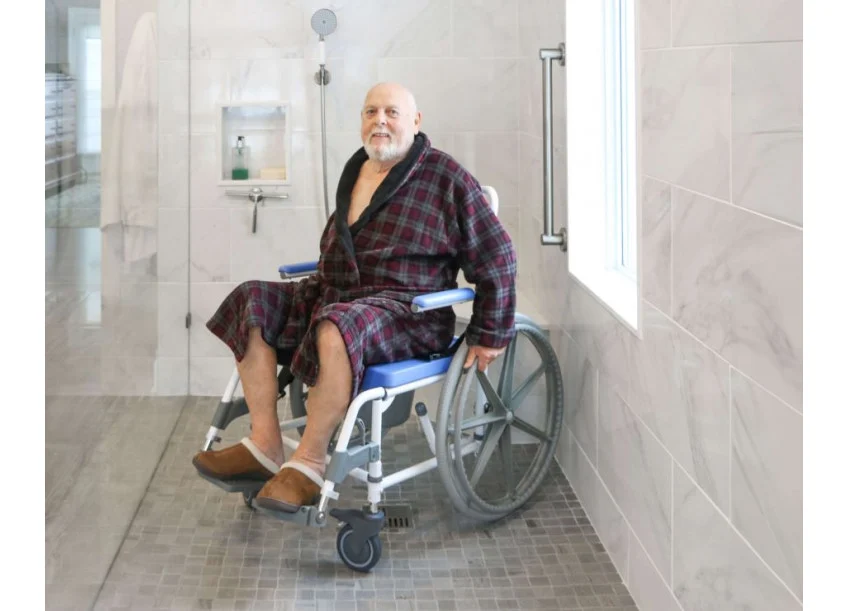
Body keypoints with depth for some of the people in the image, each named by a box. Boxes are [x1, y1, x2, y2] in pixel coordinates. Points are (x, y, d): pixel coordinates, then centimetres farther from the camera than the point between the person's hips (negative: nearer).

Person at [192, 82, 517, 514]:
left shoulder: (446, 178, -5)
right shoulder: (355, 171, 14)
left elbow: (496, 256, -2)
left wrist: (490, 334, -3)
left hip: (407, 314, -7)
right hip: (336, 297, 8)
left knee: (339, 328, -39)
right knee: (253, 303, -10)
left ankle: (309, 463, -29)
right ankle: (265, 446, -16)